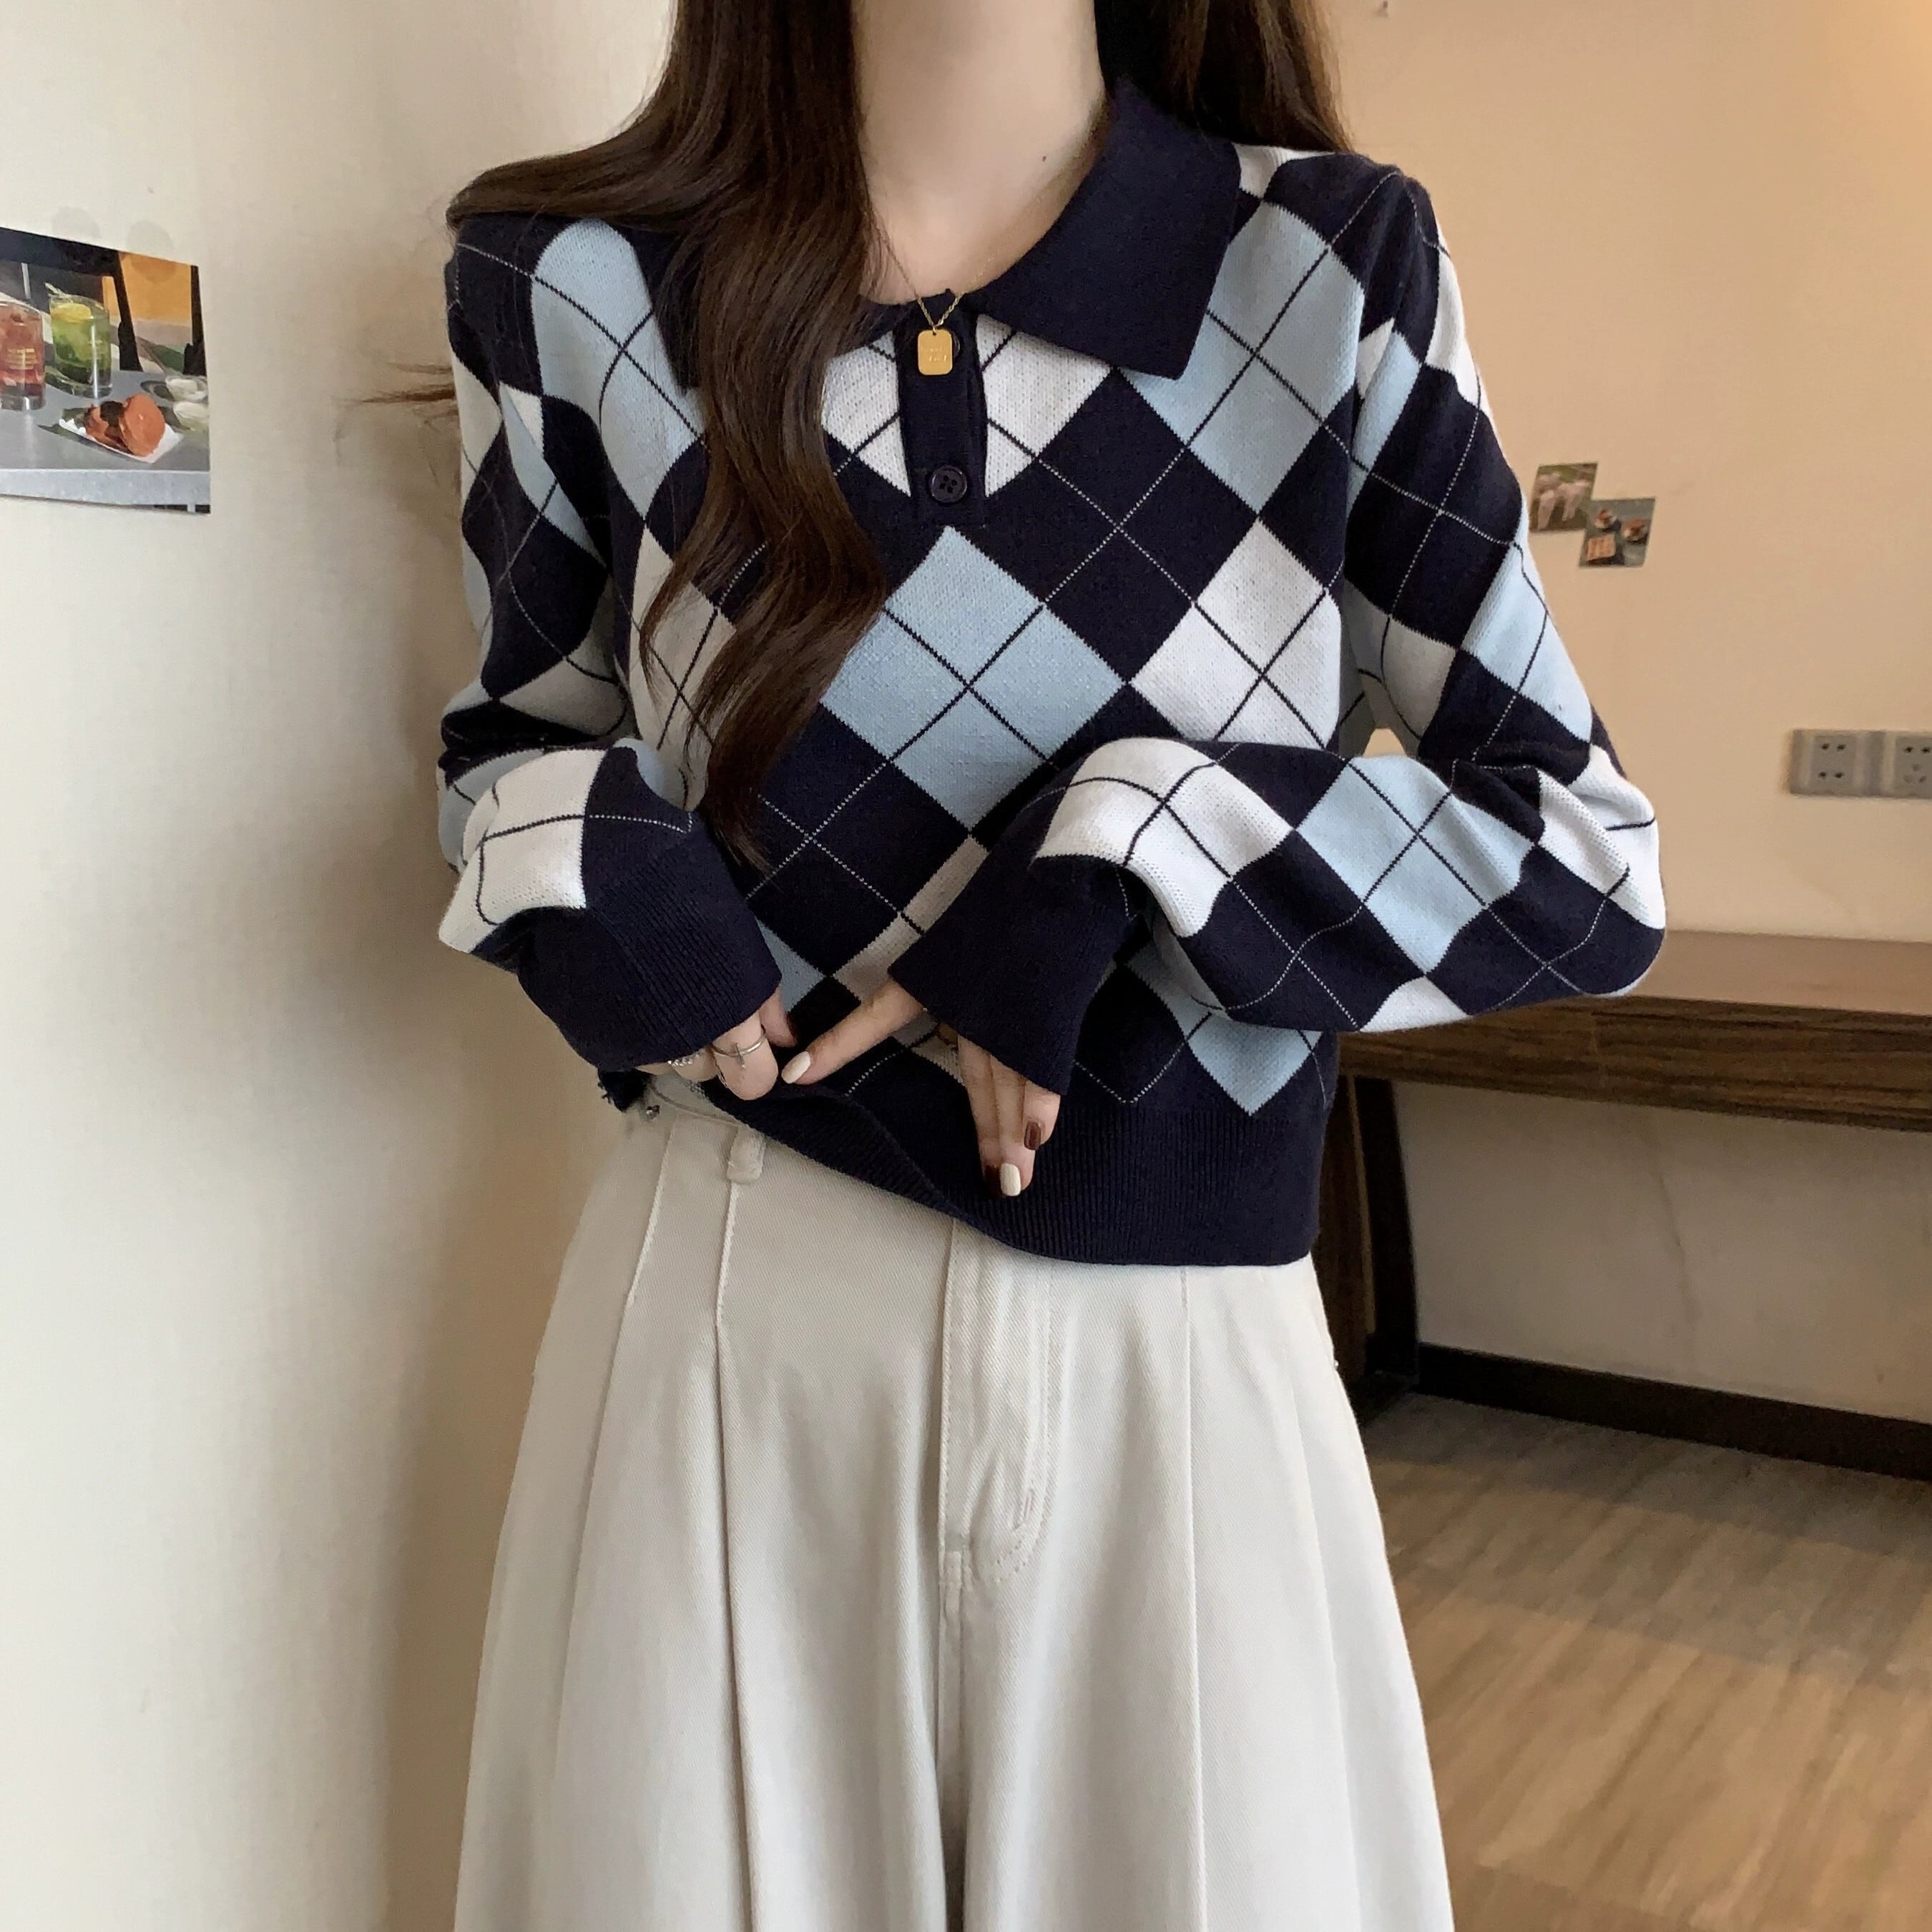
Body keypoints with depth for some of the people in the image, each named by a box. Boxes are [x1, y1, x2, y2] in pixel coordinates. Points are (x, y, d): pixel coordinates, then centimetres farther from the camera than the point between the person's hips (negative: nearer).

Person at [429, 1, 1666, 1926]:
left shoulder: (1332, 268, -5)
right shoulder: (579, 285, -2)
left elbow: (1587, 860, -3)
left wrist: (1118, 859, -17)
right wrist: (576, 874, -9)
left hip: (1178, 1337, 0)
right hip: (733, 1306, 1)